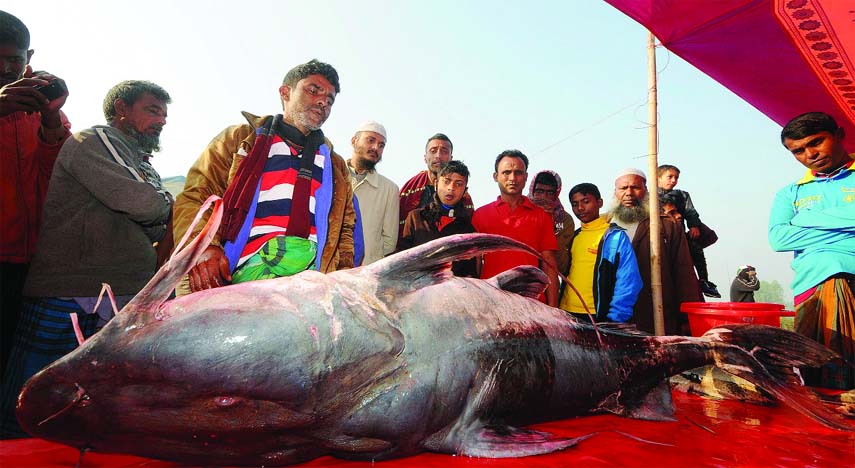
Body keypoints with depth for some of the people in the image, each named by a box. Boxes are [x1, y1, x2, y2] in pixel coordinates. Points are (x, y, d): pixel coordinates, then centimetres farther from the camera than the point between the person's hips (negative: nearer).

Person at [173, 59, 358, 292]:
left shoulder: (336, 166, 29)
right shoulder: (239, 139, 18)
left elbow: (345, 227, 28)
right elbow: (194, 199, 9)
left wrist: (346, 272, 9)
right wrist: (203, 246, -11)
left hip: (314, 277, 3)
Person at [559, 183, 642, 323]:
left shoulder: (616, 236, -6)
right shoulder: (574, 237, 11)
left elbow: (628, 283, -11)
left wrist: (615, 318, -16)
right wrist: (559, 308, 5)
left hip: (598, 317, -5)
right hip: (567, 314, 5)